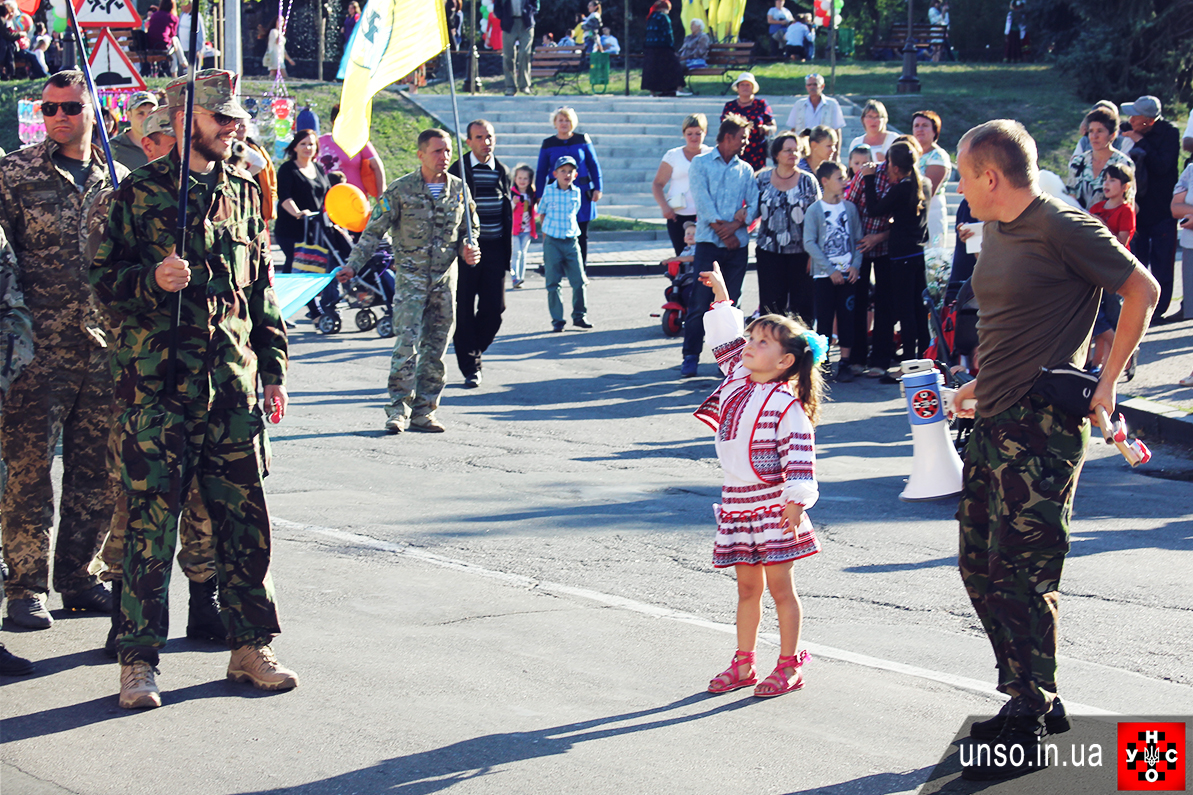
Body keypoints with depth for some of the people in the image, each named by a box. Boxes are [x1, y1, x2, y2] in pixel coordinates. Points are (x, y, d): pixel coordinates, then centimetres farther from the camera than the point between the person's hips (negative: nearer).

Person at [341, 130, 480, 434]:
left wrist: (468, 249, -2)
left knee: (436, 347, 5)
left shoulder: (459, 189, 6)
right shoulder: (400, 189, -6)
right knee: (407, 344, -11)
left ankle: (423, 411, 12)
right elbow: (374, 230, -4)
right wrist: (353, 264, -12)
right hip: (411, 275, -4)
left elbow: (470, 228, 19)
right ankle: (398, 410, -5)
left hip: (446, 277, 4)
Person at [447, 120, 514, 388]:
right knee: (464, 311, 0)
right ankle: (470, 368, 8)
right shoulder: (455, 172, -2)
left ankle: (473, 352, 24)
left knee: (494, 309, 1)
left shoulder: (504, 172, 10)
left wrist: (507, 254, 13)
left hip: (495, 252, 3)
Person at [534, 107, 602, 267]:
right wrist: (539, 196, 4)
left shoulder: (582, 140, 4)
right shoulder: (548, 144, 6)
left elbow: (594, 165, 7)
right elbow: (541, 172, 8)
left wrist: (597, 188, 1)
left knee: (581, 235, 4)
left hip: (581, 193, 0)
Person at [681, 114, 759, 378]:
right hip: (709, 240, -3)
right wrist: (721, 230, -11)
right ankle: (691, 358, -3)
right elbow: (702, 200, -5)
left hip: (738, 243, 4)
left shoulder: (745, 169, 15)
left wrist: (736, 224, -12)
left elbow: (755, 204, 5)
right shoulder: (700, 163, 5)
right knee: (699, 303, -7)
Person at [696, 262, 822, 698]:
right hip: (736, 502, 7)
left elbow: (799, 454, -18)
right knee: (747, 587, 13)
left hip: (772, 505, -7)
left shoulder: (786, 404, -14)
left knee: (780, 587, 2)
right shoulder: (737, 378, 8)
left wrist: (796, 500, -24)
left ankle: (789, 665, 11)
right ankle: (743, 664, 20)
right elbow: (728, 339, 21)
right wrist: (721, 294, 20)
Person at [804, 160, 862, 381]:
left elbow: (858, 239, 9)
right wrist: (830, 270, -12)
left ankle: (844, 362, 7)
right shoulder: (814, 210, -3)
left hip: (848, 274, 2)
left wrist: (855, 265, -5)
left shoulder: (850, 208, 6)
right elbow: (809, 243, -8)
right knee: (824, 319, -1)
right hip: (824, 275, -2)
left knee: (847, 317, 2)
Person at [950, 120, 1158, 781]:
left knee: (1020, 575, -8)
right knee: (979, 566, 12)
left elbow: (1142, 290, -9)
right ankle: (1035, 697, 25)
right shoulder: (995, 232, 15)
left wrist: (1108, 379, -11)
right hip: (995, 422, 10)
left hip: (1044, 425, -10)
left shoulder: (1062, 228, -13)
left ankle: (1024, 732, 0)